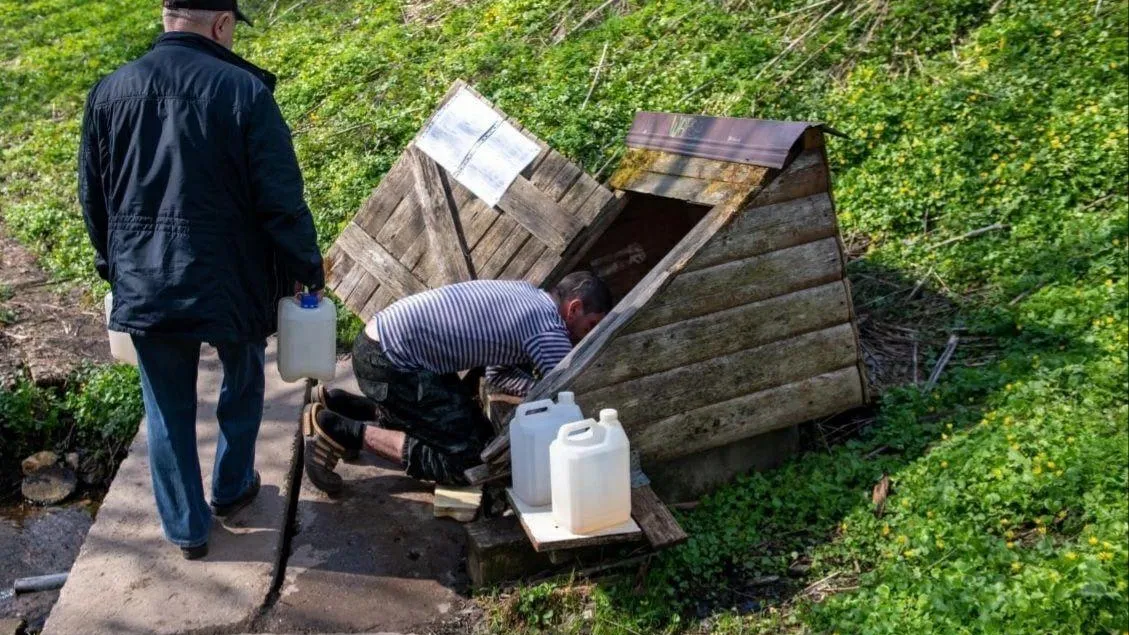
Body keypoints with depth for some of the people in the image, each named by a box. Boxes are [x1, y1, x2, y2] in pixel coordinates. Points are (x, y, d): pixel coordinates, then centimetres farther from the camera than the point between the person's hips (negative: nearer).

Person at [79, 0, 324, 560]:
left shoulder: (109, 92, 0)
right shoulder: (244, 90, -14)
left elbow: (93, 198, 9)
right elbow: (281, 199, -14)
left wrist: (114, 270, 23)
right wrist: (308, 268, -1)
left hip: (144, 287, 3)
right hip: (232, 282, -2)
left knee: (168, 412, 16)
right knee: (241, 387, 24)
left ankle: (186, 528, 26)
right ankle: (232, 490, 42)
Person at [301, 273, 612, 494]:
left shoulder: (524, 293, 14)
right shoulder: (550, 331, -14)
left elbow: (498, 373, 20)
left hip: (381, 338, 10)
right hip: (389, 360, -10)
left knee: (465, 419, 20)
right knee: (461, 457, -10)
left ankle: (340, 405, 21)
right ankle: (340, 431, -9)